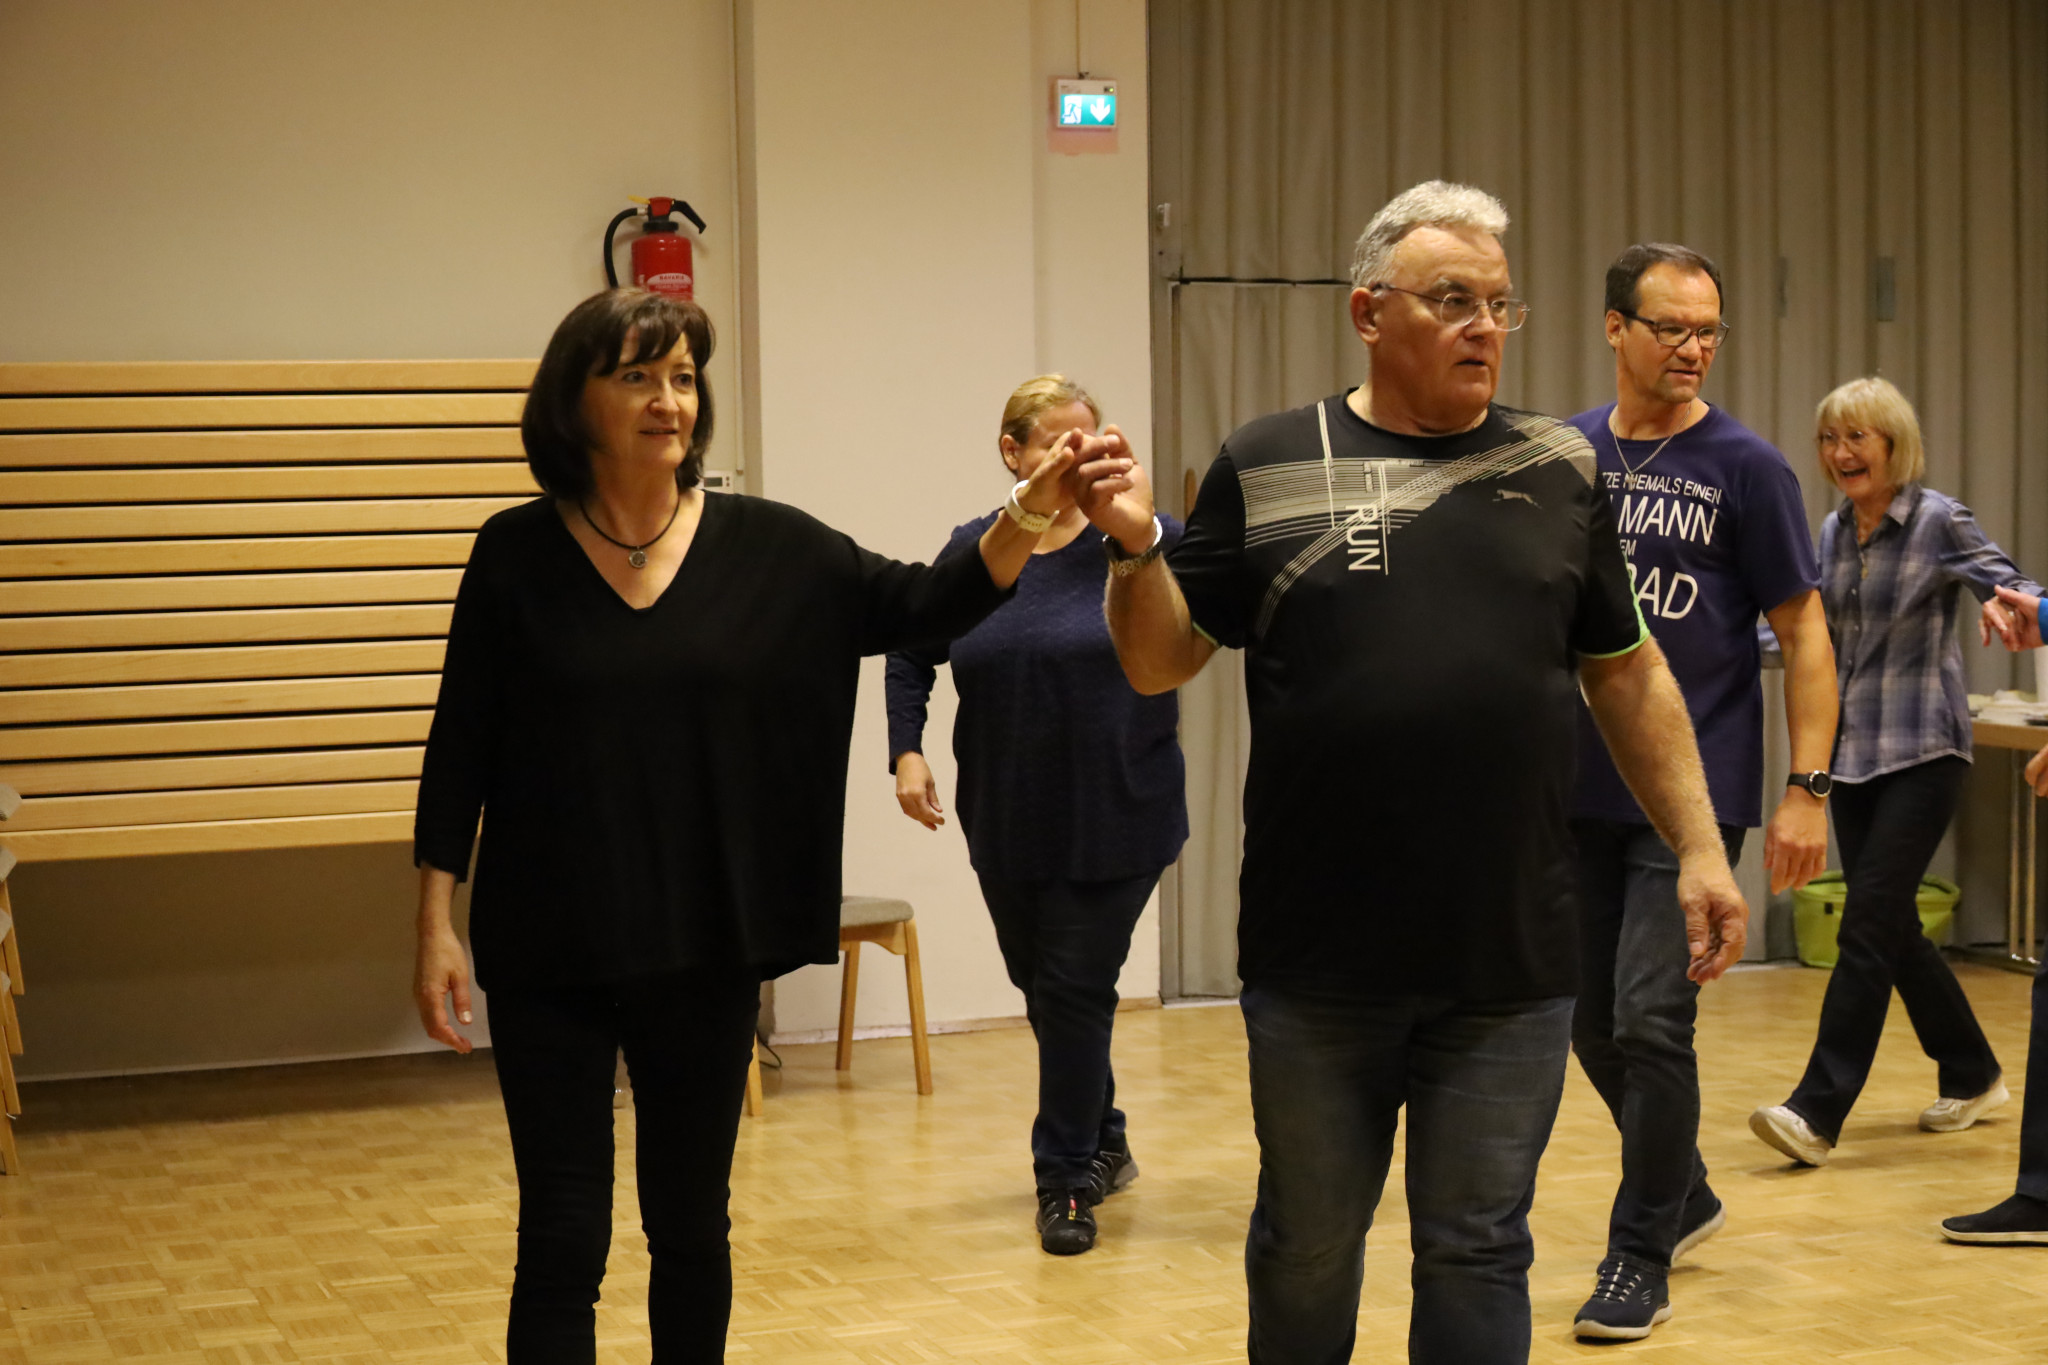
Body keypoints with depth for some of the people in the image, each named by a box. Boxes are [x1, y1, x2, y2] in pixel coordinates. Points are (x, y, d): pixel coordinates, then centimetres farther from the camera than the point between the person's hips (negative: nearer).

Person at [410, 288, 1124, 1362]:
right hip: (549, 956, -2)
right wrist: (437, 927, -4)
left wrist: (1031, 512, -22)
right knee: (562, 1242, 0)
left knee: (691, 1228, 13)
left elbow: (928, 605, -5)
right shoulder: (517, 554, -3)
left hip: (704, 950, 2)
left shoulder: (766, 548, 0)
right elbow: (459, 750, -1)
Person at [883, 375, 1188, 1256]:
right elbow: (911, 656, 15)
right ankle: (1104, 1143, 37)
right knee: (1044, 989, 16)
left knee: (1077, 991, -4)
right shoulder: (973, 553, 2)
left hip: (1115, 824, -4)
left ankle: (1066, 1181, 11)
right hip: (1009, 825, 4)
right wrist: (906, 752, 2)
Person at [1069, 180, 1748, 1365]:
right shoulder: (1269, 467, 1)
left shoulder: (1559, 472, 7)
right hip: (1317, 965, -1)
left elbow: (1629, 675, 11)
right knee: (1307, 1246, 13)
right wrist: (1137, 548, -16)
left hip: (1512, 964, 1)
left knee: (1479, 1254, 9)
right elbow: (1161, 664, 2)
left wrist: (1700, 847, 6)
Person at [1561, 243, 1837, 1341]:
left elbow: (1804, 634, -4)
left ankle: (1641, 1255, 8)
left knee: (1650, 1022, -9)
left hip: (1695, 793, -4)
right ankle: (1684, 1195, 36)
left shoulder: (1745, 467, -5)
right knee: (1592, 1026, 12)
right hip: (1580, 791, 5)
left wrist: (1808, 789, -11)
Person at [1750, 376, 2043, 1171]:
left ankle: (1818, 1112, -15)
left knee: (1868, 925, -13)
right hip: (1851, 754, 7)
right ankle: (1972, 1078, 30)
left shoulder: (1939, 522, -8)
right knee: (1892, 929, 11)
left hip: (1923, 753, -7)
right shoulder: (1832, 534, 10)